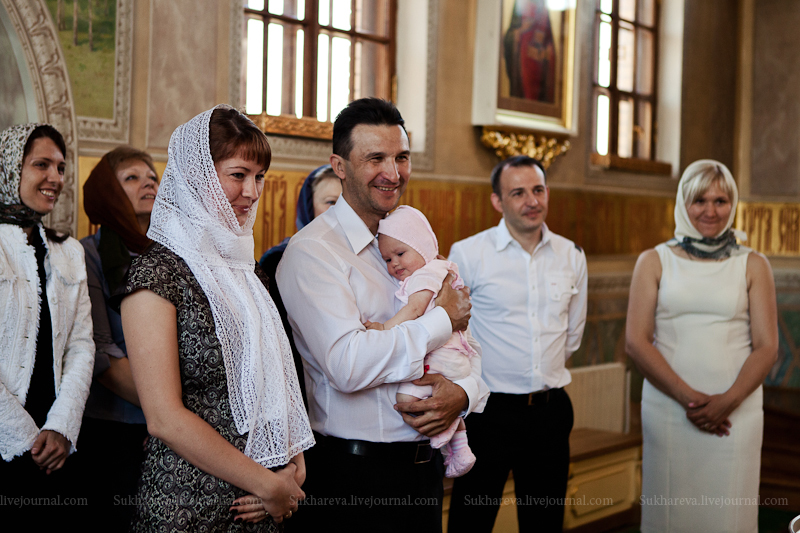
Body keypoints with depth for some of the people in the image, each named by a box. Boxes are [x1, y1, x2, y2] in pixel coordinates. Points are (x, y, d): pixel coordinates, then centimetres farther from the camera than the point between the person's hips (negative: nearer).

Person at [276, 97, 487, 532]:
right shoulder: (313, 251, -14)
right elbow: (347, 363, -27)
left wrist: (462, 391, -11)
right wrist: (442, 320, -16)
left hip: (424, 466, 7)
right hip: (355, 476, -6)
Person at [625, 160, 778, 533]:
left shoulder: (753, 266, 9)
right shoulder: (654, 262, 7)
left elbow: (766, 347, 3)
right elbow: (636, 341, 0)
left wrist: (728, 401, -13)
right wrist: (687, 397, -11)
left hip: (736, 412, 0)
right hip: (668, 410, 0)